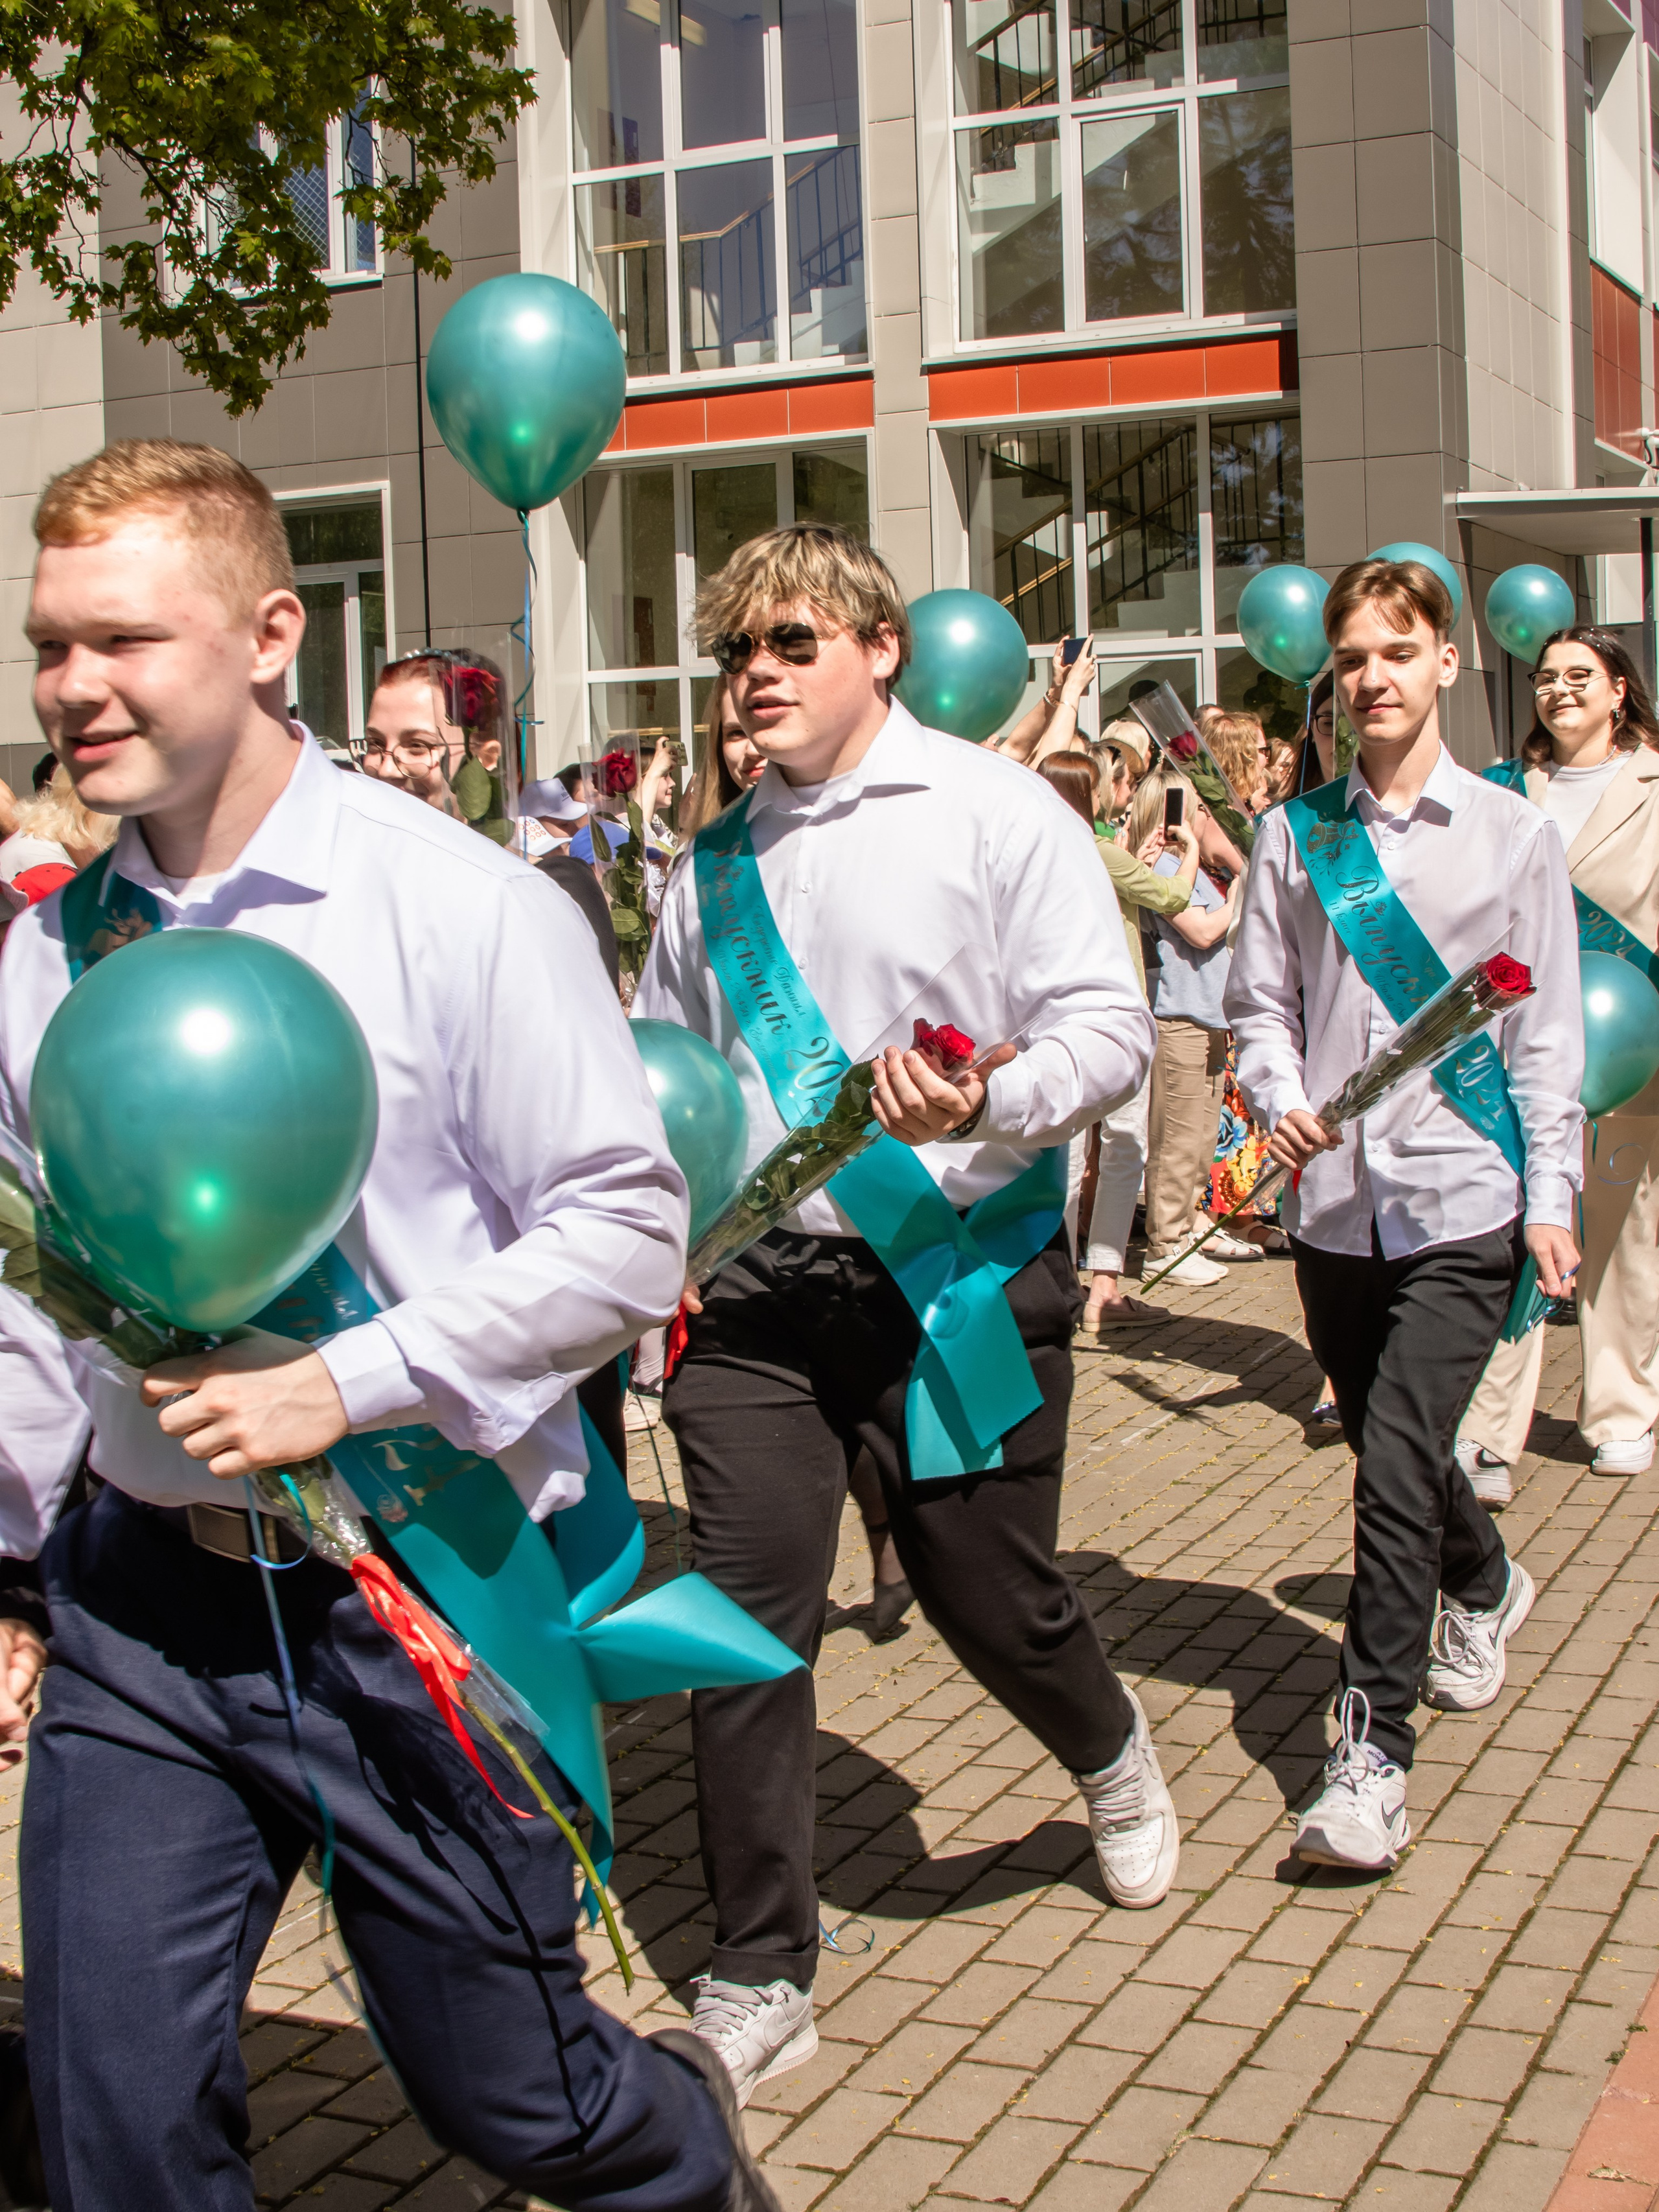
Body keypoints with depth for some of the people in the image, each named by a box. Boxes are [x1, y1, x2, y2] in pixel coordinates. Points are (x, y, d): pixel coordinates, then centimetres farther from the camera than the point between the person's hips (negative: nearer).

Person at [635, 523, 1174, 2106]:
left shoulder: (992, 811, -3)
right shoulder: (715, 865, 11)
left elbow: (1110, 1028, -8)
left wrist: (987, 1100, -27)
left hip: (958, 1275, -3)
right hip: (752, 1283, 4)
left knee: (987, 1594, 8)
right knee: (745, 1614, -3)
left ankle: (1114, 1762, 45)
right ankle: (758, 1984, 11)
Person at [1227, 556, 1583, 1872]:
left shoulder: (1511, 834, 2)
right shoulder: (1296, 834, 7)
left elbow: (1545, 1035, 3)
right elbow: (1261, 999, 8)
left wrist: (1550, 1197, -3)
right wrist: (1283, 1099, -12)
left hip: (1462, 1205, -3)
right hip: (1334, 1204, 4)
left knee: (1396, 1464, -14)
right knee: (1396, 1455, 18)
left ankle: (1373, 1751, -7)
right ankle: (1486, 1590, 49)